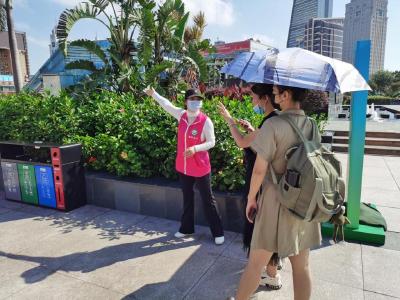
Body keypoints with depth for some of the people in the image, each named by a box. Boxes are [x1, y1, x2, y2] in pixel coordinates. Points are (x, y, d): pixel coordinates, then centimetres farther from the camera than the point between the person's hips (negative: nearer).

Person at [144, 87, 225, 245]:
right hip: (183, 166, 5)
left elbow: (211, 142, -11)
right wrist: (153, 93, 20)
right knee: (187, 198, 20)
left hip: (201, 168, -5)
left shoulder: (206, 121, -16)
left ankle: (218, 232, 19)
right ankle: (187, 228, 37)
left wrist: (195, 148, -26)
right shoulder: (182, 115, -2)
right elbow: (167, 105, 15)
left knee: (208, 200, 5)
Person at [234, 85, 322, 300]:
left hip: (277, 202, -5)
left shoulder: (272, 125, -17)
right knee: (302, 266, 16)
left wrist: (251, 198, -1)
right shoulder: (311, 125, 1)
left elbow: (259, 169, -18)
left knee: (255, 262, 11)